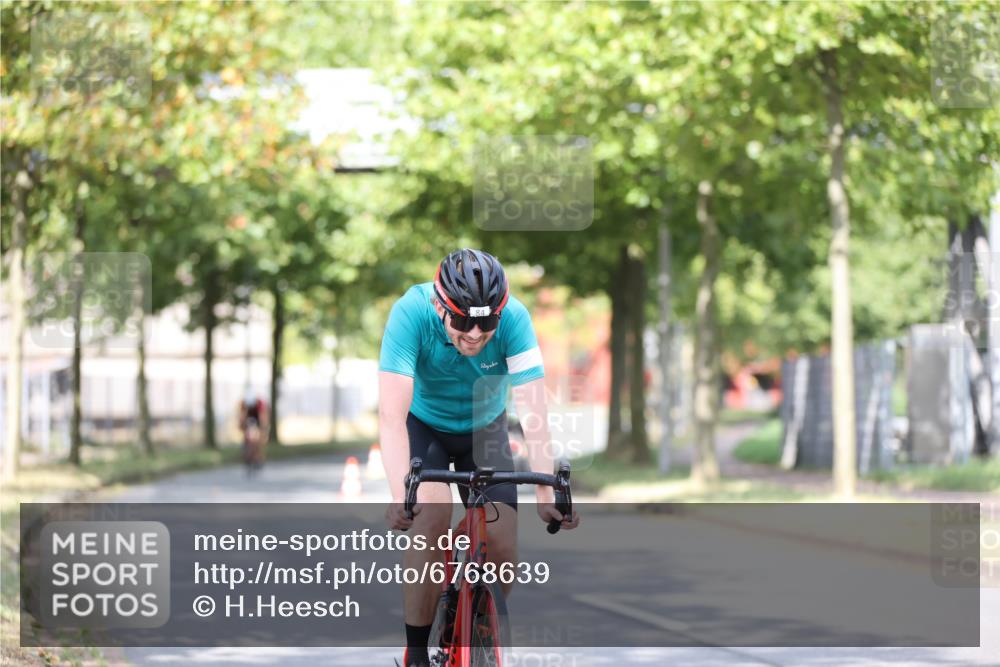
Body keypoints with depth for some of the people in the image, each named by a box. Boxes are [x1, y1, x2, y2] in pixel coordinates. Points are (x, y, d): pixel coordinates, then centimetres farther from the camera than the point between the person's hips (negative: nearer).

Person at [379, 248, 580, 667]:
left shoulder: (513, 318, -30)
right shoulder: (411, 313, -34)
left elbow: (533, 409, -34)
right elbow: (392, 415, -39)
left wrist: (547, 492, -44)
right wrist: (401, 494, -51)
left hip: (485, 429, 2)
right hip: (424, 425, -2)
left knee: (503, 552, -11)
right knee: (432, 515, -29)